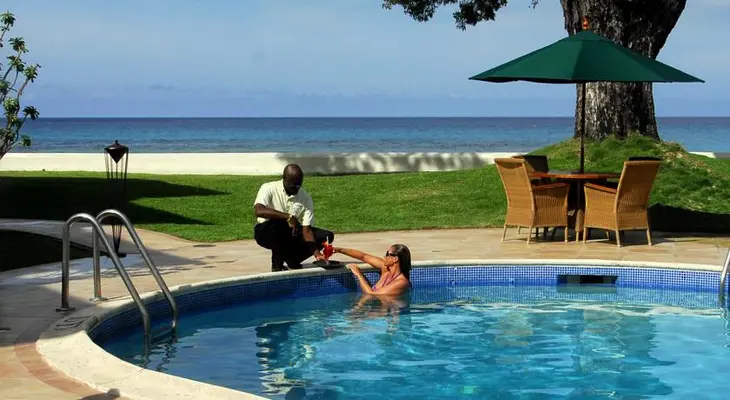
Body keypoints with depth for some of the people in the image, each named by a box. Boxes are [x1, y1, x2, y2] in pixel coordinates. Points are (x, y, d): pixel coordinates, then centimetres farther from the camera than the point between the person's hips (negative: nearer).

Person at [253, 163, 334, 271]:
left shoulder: (306, 198, -11)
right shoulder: (269, 189, -18)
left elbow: (306, 230, -15)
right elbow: (258, 211, -37)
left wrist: (316, 252, -31)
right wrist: (288, 217, -43)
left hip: (290, 234, 4)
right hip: (267, 233, -4)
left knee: (327, 236, -12)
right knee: (279, 223, -38)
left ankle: (292, 261, 1)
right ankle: (277, 265, -18)